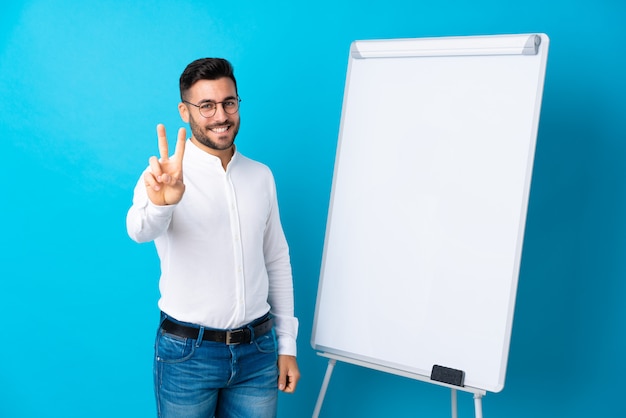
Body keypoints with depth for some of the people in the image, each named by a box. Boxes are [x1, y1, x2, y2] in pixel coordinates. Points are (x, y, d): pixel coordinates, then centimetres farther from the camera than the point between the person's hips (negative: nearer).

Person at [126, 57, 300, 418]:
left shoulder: (261, 175, 4)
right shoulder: (166, 177, -10)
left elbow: (277, 261, 9)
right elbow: (141, 231, -30)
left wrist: (286, 344, 8)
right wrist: (159, 203, -53)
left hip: (258, 348, 4)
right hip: (188, 351, -3)